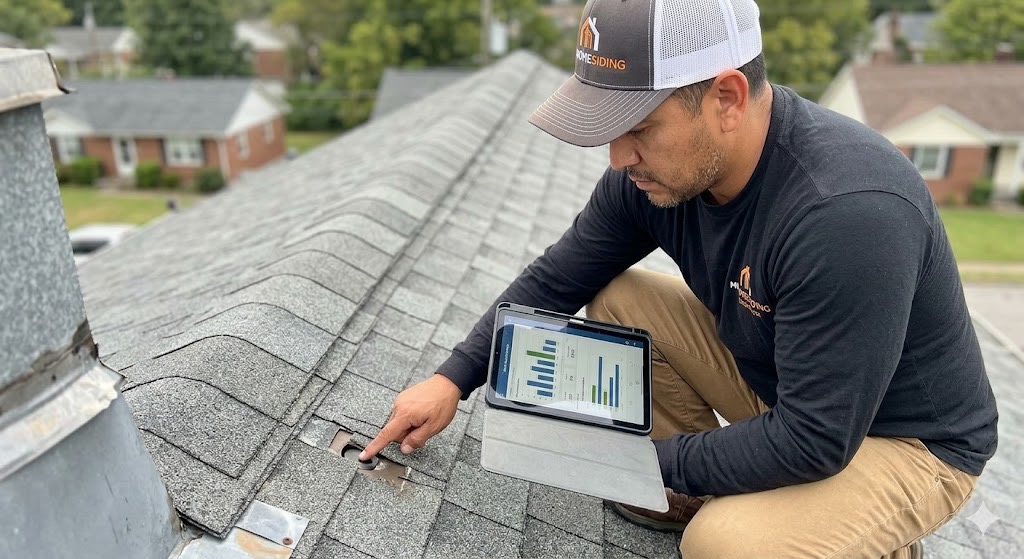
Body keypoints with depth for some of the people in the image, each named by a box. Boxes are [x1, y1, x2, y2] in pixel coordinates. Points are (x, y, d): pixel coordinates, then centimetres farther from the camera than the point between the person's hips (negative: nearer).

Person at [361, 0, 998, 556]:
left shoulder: (849, 212, -37)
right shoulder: (657, 166, -15)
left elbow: (814, 442, -31)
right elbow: (556, 279, -5)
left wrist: (656, 459, -21)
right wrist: (454, 377, -8)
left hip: (908, 437, -5)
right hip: (768, 372, 6)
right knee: (617, 301, -8)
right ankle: (696, 491, 9)